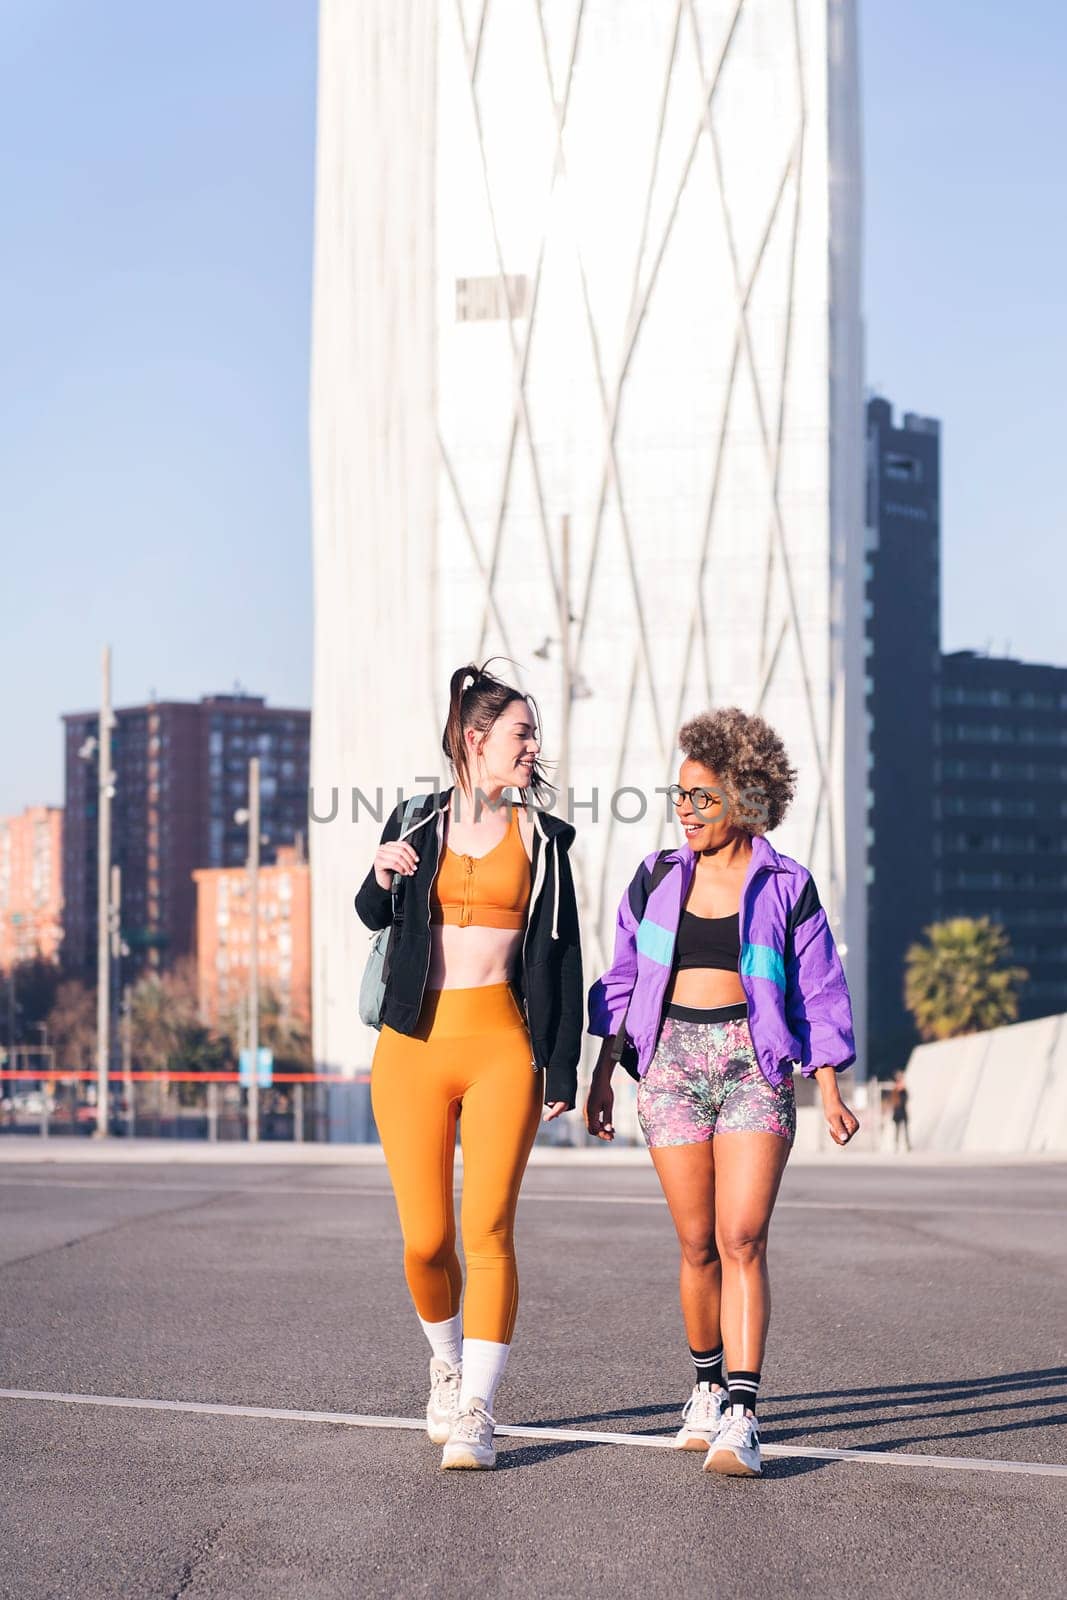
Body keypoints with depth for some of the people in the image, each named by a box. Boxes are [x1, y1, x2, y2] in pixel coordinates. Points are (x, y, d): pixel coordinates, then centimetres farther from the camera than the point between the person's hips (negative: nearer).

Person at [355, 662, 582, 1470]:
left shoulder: (541, 838, 8)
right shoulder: (418, 824, 9)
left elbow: (562, 959, 7)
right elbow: (373, 917, 24)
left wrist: (562, 1068, 0)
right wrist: (382, 879, 0)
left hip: (502, 1045, -1)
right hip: (414, 1046, 1)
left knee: (489, 1230, -11)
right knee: (426, 1238, 1)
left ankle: (474, 1413, -8)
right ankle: (448, 1360, 30)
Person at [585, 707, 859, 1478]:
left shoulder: (786, 885, 3)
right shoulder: (657, 879, 11)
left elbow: (819, 993, 5)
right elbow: (624, 981, 16)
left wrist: (830, 1091, -1)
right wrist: (603, 1074, 11)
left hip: (755, 1061, -3)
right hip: (672, 1060, 3)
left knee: (742, 1238, -14)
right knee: (698, 1243, 4)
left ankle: (741, 1415, -18)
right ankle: (708, 1385, 24)